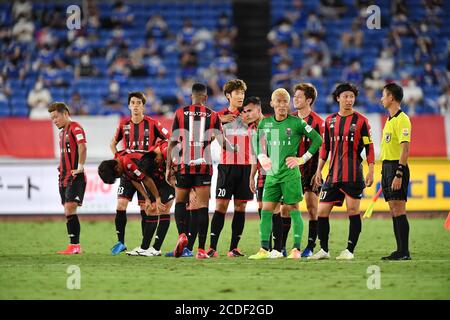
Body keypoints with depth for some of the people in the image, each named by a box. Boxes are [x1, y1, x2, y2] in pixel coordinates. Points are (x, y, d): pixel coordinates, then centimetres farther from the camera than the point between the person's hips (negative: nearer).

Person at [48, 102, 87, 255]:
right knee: (67, 211, 7)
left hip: (75, 177, -9)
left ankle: (74, 245, -16)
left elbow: (82, 147, -23)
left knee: (70, 208, -16)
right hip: (64, 176, 9)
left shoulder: (75, 128, -10)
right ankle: (74, 247, 11)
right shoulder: (62, 131, 19)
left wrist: (80, 167, -25)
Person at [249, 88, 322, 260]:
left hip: (290, 173, -5)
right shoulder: (265, 123, 8)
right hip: (272, 173, 5)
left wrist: (303, 159, -4)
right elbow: (258, 141, 25)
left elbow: (317, 139, -2)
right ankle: (264, 250, 4)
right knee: (266, 210, 1)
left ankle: (296, 249, 0)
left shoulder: (296, 123, -5)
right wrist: (262, 157, 8)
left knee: (293, 209, -2)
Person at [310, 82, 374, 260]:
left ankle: (350, 251, 2)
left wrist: (370, 171, -7)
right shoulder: (330, 121, 12)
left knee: (353, 210, -4)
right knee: (322, 211, 1)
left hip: (353, 175, -4)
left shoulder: (361, 121, 0)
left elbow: (369, 147, -1)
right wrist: (319, 170, 13)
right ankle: (323, 250, 10)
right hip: (333, 175, 4)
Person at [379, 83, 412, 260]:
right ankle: (400, 250, 11)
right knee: (393, 211, 9)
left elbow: (405, 148, -19)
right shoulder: (389, 120, 17)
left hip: (397, 167, -10)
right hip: (387, 166, 10)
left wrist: (399, 174, -24)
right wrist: (383, 173, 19)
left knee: (399, 210, -10)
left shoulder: (402, 120, -12)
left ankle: (404, 252, -10)